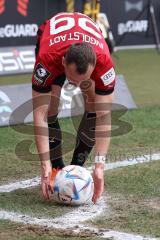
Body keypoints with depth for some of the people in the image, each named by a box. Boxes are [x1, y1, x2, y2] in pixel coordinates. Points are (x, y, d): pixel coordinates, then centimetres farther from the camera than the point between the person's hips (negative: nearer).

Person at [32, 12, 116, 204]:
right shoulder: (47, 58, -46)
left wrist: (99, 166, -40)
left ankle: (76, 167, -2)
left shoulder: (103, 61, -43)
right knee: (50, 108, -19)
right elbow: (40, 113, -41)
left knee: (94, 106, -18)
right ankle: (57, 168, -2)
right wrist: (45, 165, -43)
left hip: (88, 43, 1)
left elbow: (104, 115, -37)